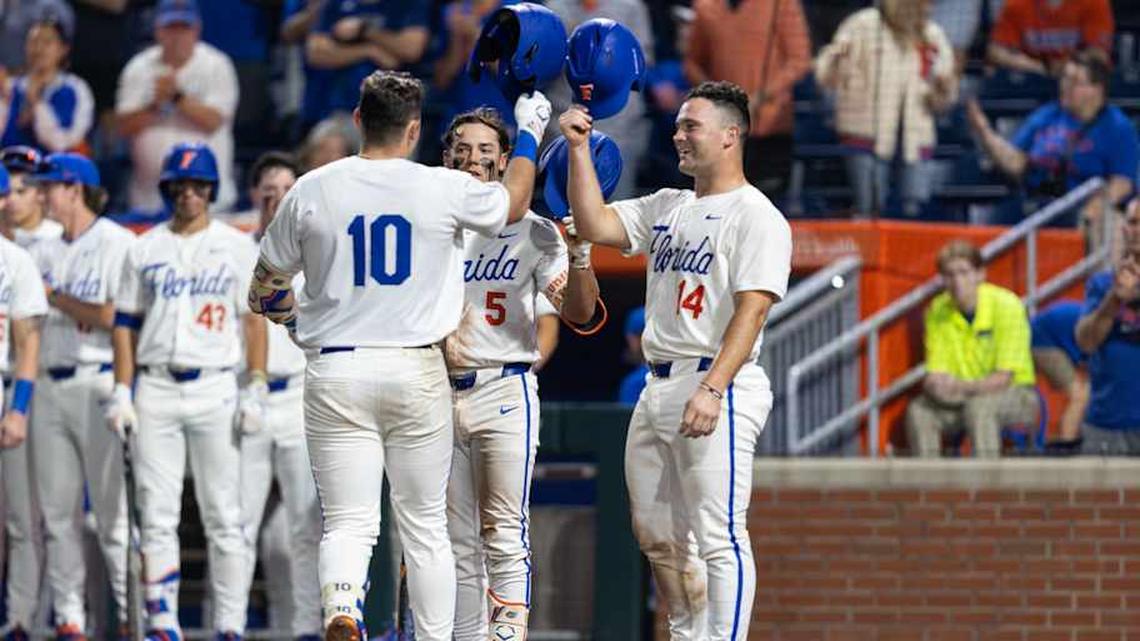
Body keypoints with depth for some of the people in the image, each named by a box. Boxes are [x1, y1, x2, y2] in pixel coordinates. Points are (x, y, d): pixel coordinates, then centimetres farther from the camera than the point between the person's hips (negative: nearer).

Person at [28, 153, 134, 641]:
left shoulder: (119, 244, -3)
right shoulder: (45, 251, 18)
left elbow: (119, 317, -13)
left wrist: (57, 298, -8)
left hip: (98, 385, -7)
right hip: (50, 387, 7)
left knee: (114, 509, -8)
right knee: (57, 510, 5)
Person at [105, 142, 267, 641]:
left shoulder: (238, 247, 6)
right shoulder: (145, 249, 11)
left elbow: (254, 319, 3)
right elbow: (125, 323, 11)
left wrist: (256, 390, -6)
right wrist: (121, 392, 1)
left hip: (215, 388, -2)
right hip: (155, 389, 2)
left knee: (224, 514, -3)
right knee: (156, 514, -1)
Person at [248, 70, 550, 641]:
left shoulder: (311, 191, 0)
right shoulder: (445, 189, -3)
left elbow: (266, 290, 11)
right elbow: (513, 205, 19)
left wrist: (299, 321, 32)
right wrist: (529, 134, 36)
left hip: (336, 371, 0)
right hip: (418, 370, 0)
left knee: (348, 521, -2)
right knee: (424, 523, 11)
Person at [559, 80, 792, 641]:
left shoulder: (755, 215, -7)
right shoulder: (667, 208, 19)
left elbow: (752, 310, -16)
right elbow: (595, 226, 13)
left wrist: (712, 390, -25)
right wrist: (579, 148, 6)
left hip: (718, 387, -9)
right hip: (659, 385, 9)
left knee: (718, 538, -11)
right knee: (656, 533, 11)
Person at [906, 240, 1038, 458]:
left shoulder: (1006, 305, -17)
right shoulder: (938, 310, -3)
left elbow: (1004, 377, -20)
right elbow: (935, 373, -4)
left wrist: (961, 388, -35)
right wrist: (935, 386, -29)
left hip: (1016, 393, -4)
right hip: (964, 398, 5)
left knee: (978, 406, -36)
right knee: (918, 410, -21)